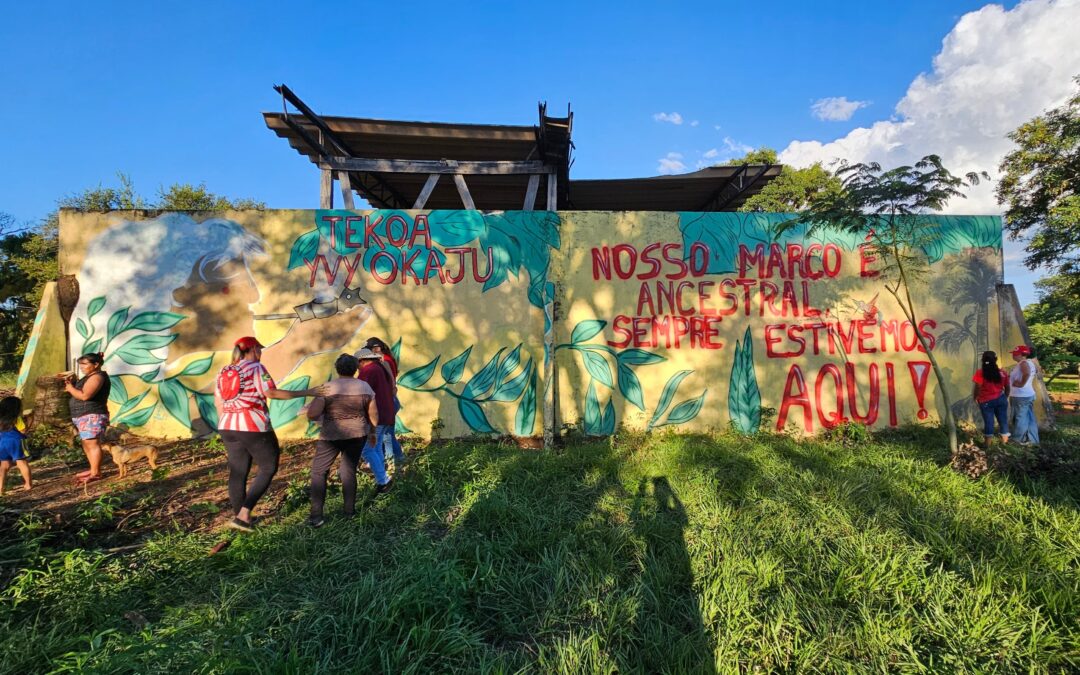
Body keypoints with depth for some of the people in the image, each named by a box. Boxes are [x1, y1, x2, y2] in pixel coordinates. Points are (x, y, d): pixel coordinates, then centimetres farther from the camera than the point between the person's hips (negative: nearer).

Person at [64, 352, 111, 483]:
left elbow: (84, 395, -25)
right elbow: (80, 392, 20)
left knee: (92, 443, -10)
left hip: (92, 416, -11)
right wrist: (74, 383, 5)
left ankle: (96, 473, -9)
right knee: (87, 444, 14)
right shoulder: (90, 377, 19)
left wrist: (70, 388, -9)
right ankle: (93, 470, 21)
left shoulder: (97, 377, -15)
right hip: (86, 416, 11)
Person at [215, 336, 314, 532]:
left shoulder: (223, 372, 12)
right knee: (268, 468, 6)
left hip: (228, 427, 7)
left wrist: (226, 430, 21)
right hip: (254, 427, -7)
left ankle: (239, 516, 21)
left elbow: (219, 404, 13)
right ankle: (243, 514, -1)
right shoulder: (256, 368, -8)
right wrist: (305, 392, -14)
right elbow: (271, 393, -16)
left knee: (237, 473, 13)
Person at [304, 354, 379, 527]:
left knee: (318, 472, 11)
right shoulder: (365, 387, -1)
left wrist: (321, 418, 5)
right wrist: (372, 432, 19)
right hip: (357, 434, 3)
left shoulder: (327, 388, -11)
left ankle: (316, 516, 7)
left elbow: (312, 414, -17)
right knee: (349, 471, 16)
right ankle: (350, 512, 18)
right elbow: (373, 414, 5)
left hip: (331, 436, -3)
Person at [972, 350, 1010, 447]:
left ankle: (988, 447, 9)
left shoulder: (980, 372, -12)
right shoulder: (1002, 372, 2)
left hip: (986, 401, -3)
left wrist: (975, 398, 3)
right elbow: (1007, 387, 8)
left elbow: (977, 388, -14)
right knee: (1003, 421, 11)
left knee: (988, 423, 2)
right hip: (1001, 399, 4)